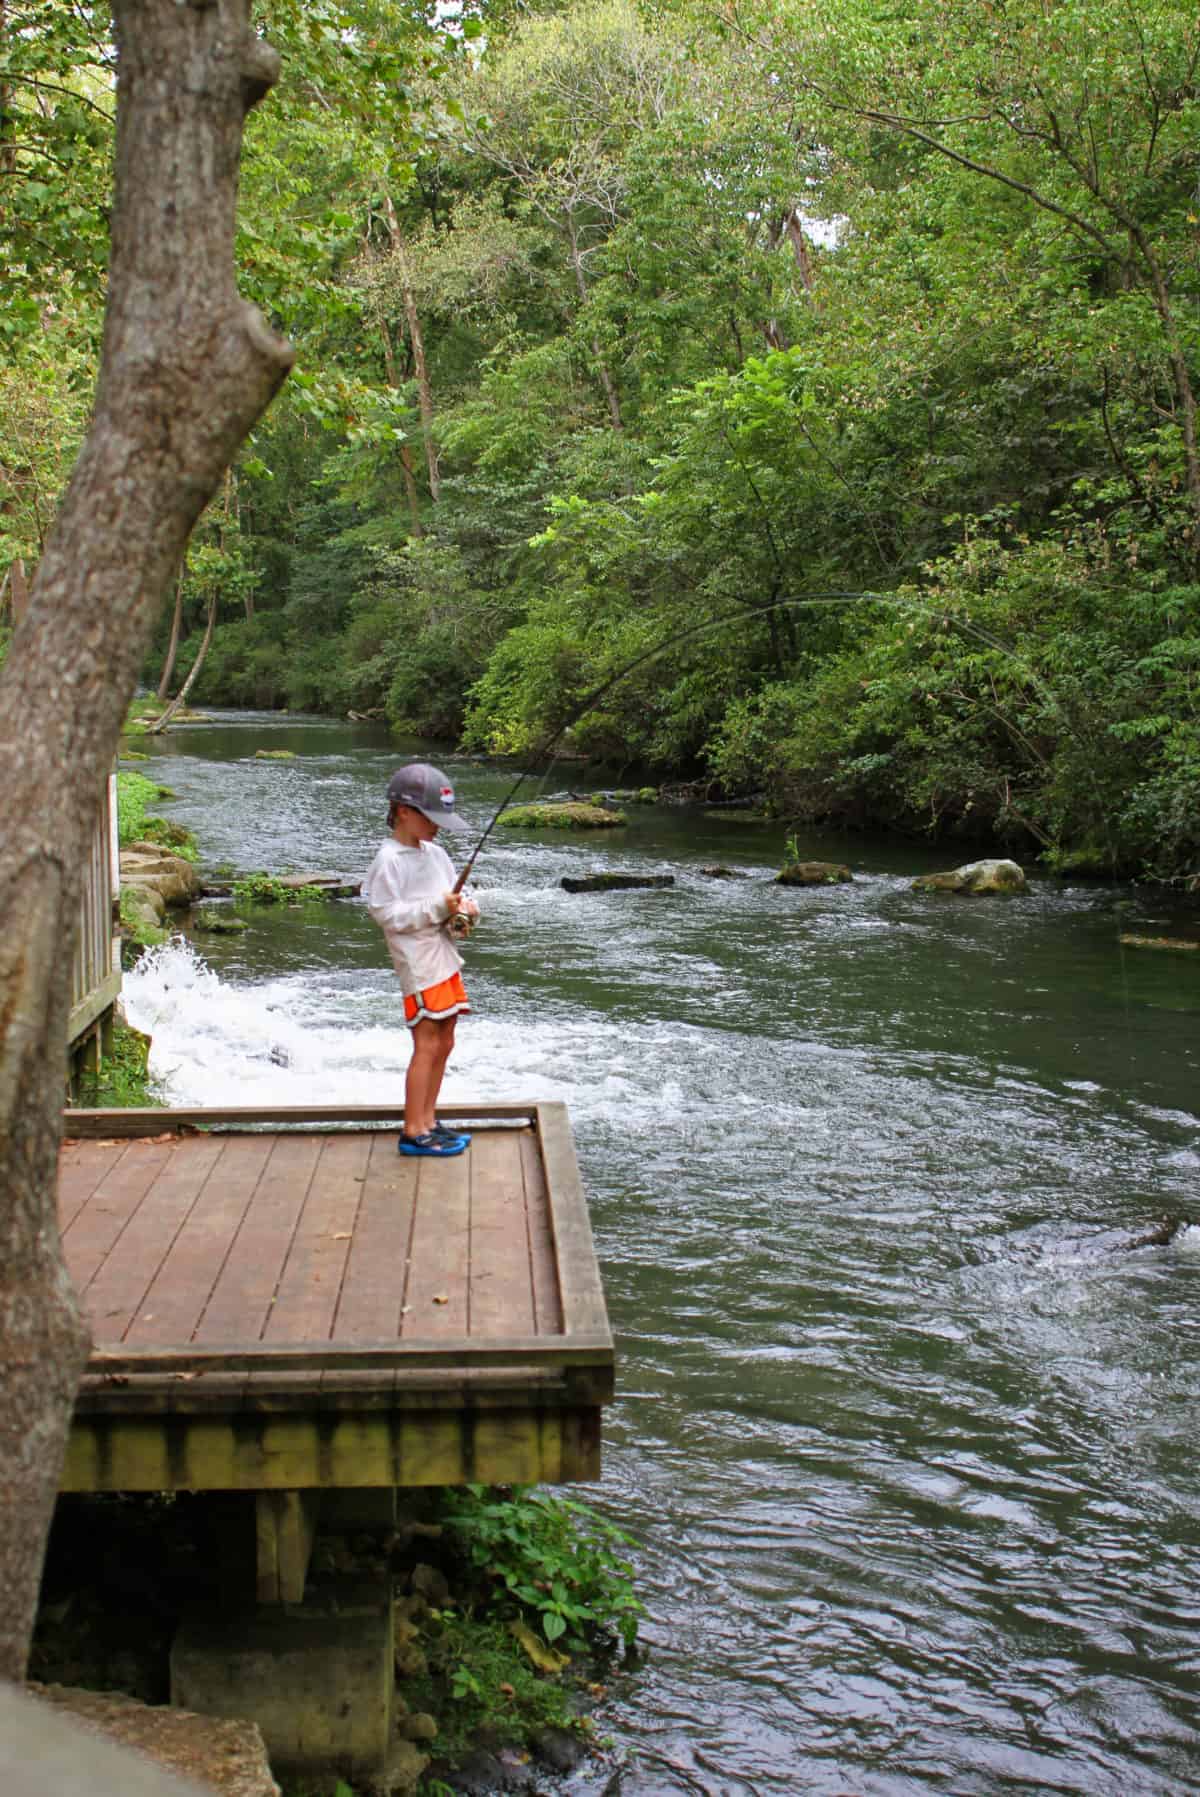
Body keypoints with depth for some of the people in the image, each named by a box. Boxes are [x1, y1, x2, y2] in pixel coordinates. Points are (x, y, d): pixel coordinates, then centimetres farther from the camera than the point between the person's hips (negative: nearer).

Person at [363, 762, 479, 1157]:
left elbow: (453, 894, 22)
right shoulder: (389, 861, -12)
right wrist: (438, 908, -20)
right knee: (427, 1046, -7)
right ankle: (414, 1133, -2)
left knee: (443, 1044, 11)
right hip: (419, 965, -8)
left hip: (445, 960, 8)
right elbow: (387, 914, -17)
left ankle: (428, 1121, 20)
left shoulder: (436, 854, 13)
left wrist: (464, 906, -1)